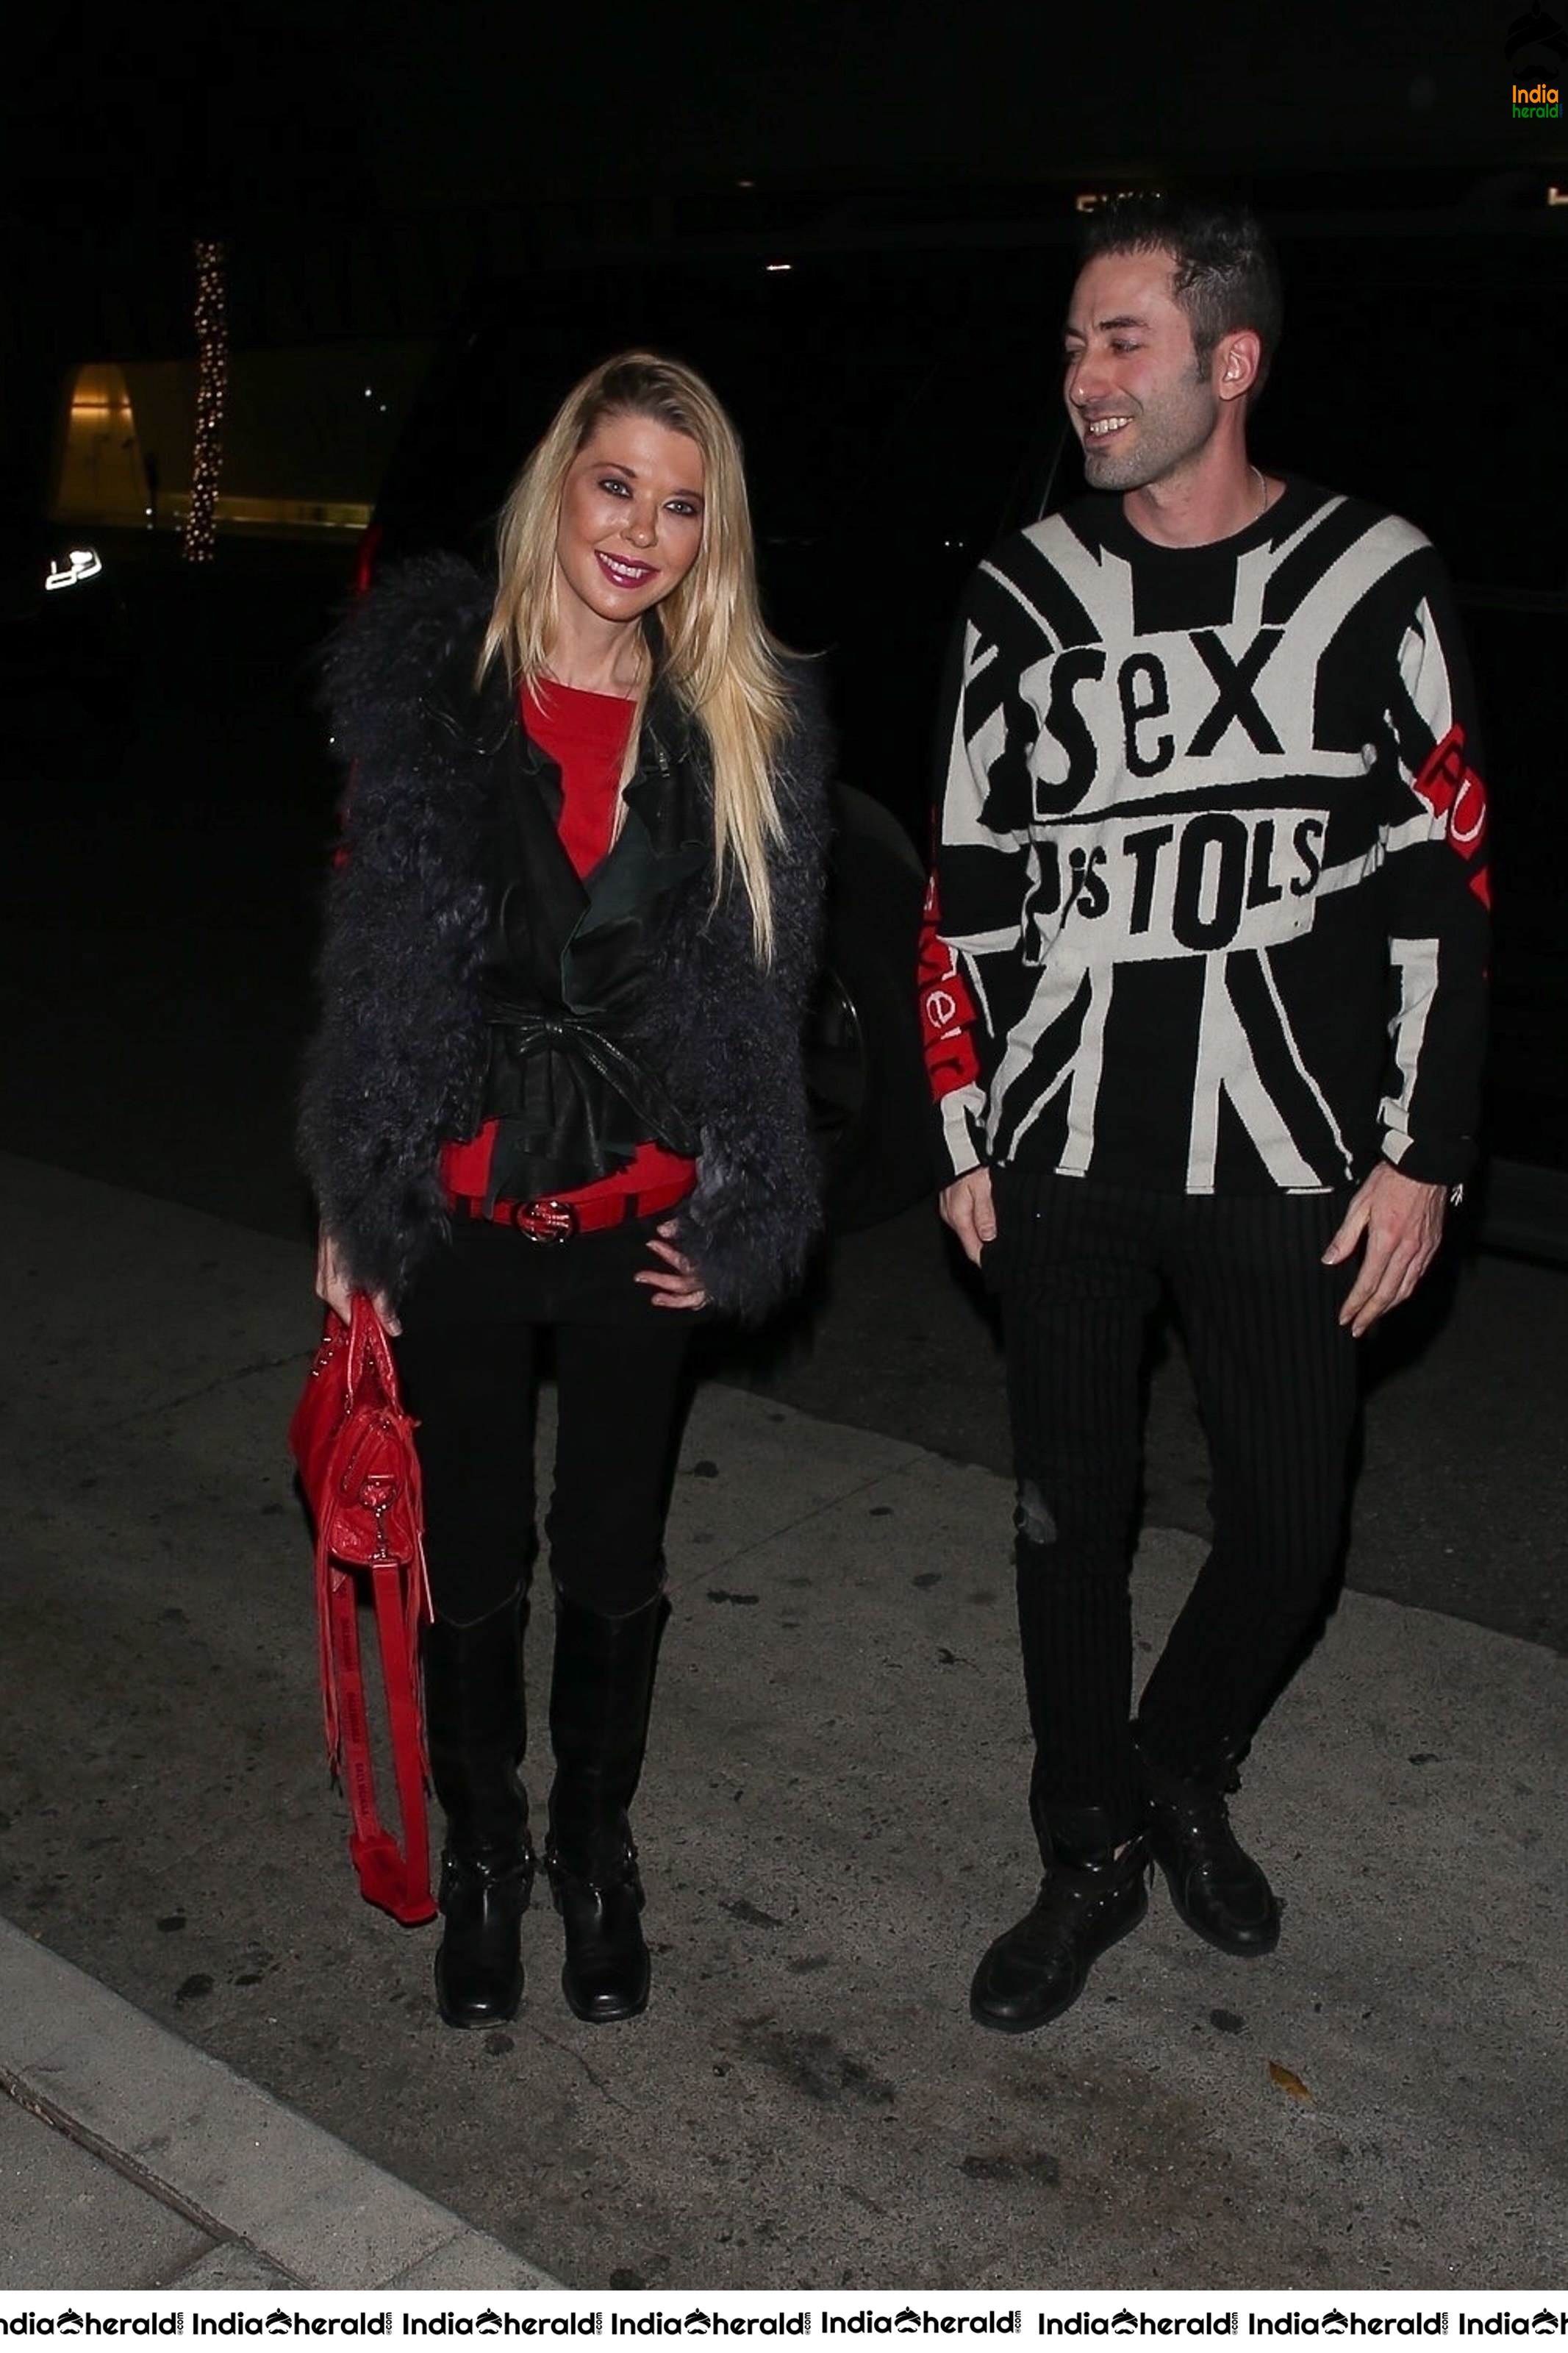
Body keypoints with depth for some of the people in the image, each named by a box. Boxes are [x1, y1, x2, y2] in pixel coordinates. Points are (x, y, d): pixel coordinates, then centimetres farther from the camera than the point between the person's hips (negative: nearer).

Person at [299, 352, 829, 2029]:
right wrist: (350, 1208, -2)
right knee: (475, 1558, 12)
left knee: (615, 1558, 14)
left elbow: (762, 991, 5)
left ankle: (597, 1850, 36)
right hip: (461, 1211, -1)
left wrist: (734, 1209, 2)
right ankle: (481, 1851, 35)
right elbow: (370, 958, -2)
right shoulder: (426, 680, -4)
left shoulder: (745, 726, 0)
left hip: (637, 1220, 1)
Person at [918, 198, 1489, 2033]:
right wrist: (964, 1141, 4)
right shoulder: (1026, 597, 3)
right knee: (1069, 1518, 8)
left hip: (1288, 1158, -1)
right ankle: (1093, 1855, 29)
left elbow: (1439, 886, 0)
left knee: (1286, 1521, 6)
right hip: (1063, 1155, 1)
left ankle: (1185, 1774, 36)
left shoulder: (1371, 583, -2)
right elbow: (968, 885, 7)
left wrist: (1419, 1153, -4)